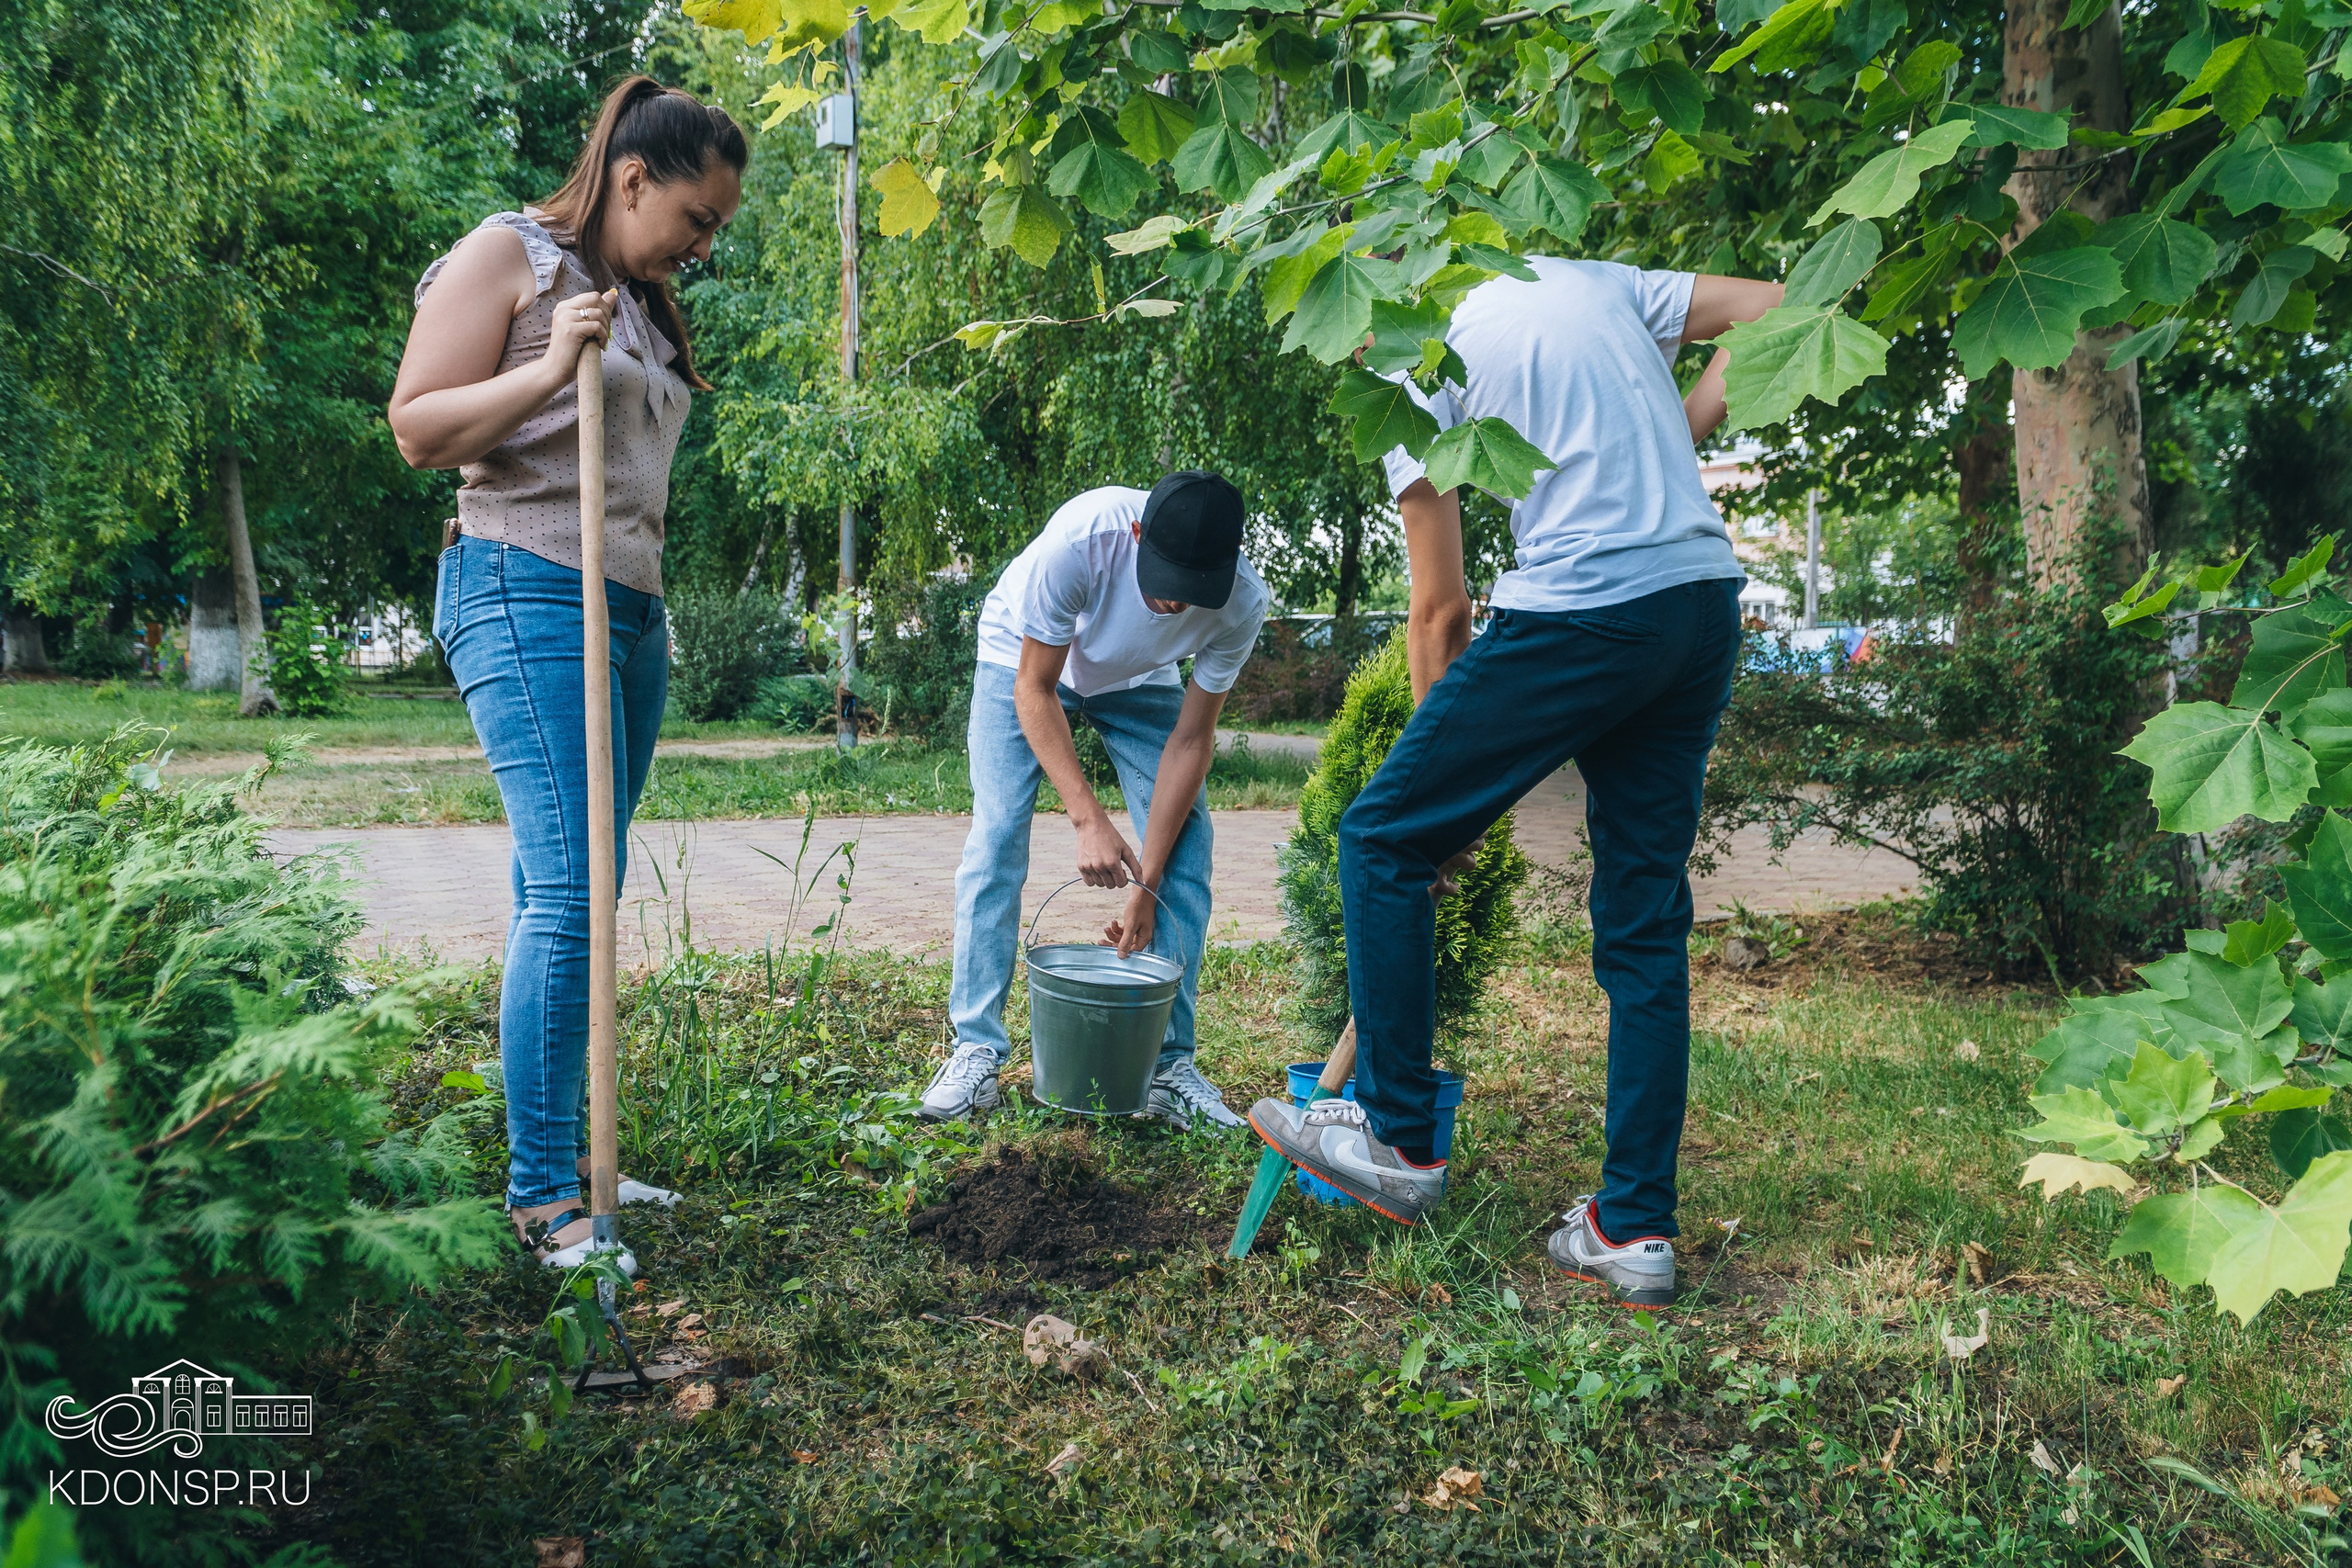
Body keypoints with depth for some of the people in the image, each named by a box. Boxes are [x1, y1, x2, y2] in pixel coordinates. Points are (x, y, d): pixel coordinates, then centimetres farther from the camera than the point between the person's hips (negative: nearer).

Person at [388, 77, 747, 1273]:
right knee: (567, 888, -15)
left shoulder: (640, 302, 22)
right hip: (527, 596, -8)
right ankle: (539, 1196, -8)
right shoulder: (507, 257, -1)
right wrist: (547, 371, -19)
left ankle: (567, 1155, 13)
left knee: (572, 897, 7)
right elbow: (416, 428, -7)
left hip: (630, 609, 8)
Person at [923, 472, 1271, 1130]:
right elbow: (1034, 689, -30)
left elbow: (1191, 739, -23)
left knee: (1186, 843, -11)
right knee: (997, 835, -15)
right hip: (1027, 659, -2)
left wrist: (1148, 886, -26)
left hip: (1137, 680, 2)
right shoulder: (1082, 538, -41)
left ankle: (1169, 1061, -4)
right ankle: (976, 1049, -8)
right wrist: (1088, 818, -39)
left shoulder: (1242, 602, -32)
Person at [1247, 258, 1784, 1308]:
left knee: (1383, 838, 7)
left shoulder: (1420, 369, 3)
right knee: (1645, 916, 10)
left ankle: (1397, 1138, 12)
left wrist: (1444, 781, 11)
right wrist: (1684, 430, 17)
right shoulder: (1592, 280, 20)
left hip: (1581, 612, -7)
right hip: (1707, 602, 7)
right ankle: (1633, 1228, 14)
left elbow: (1440, 609, 3)